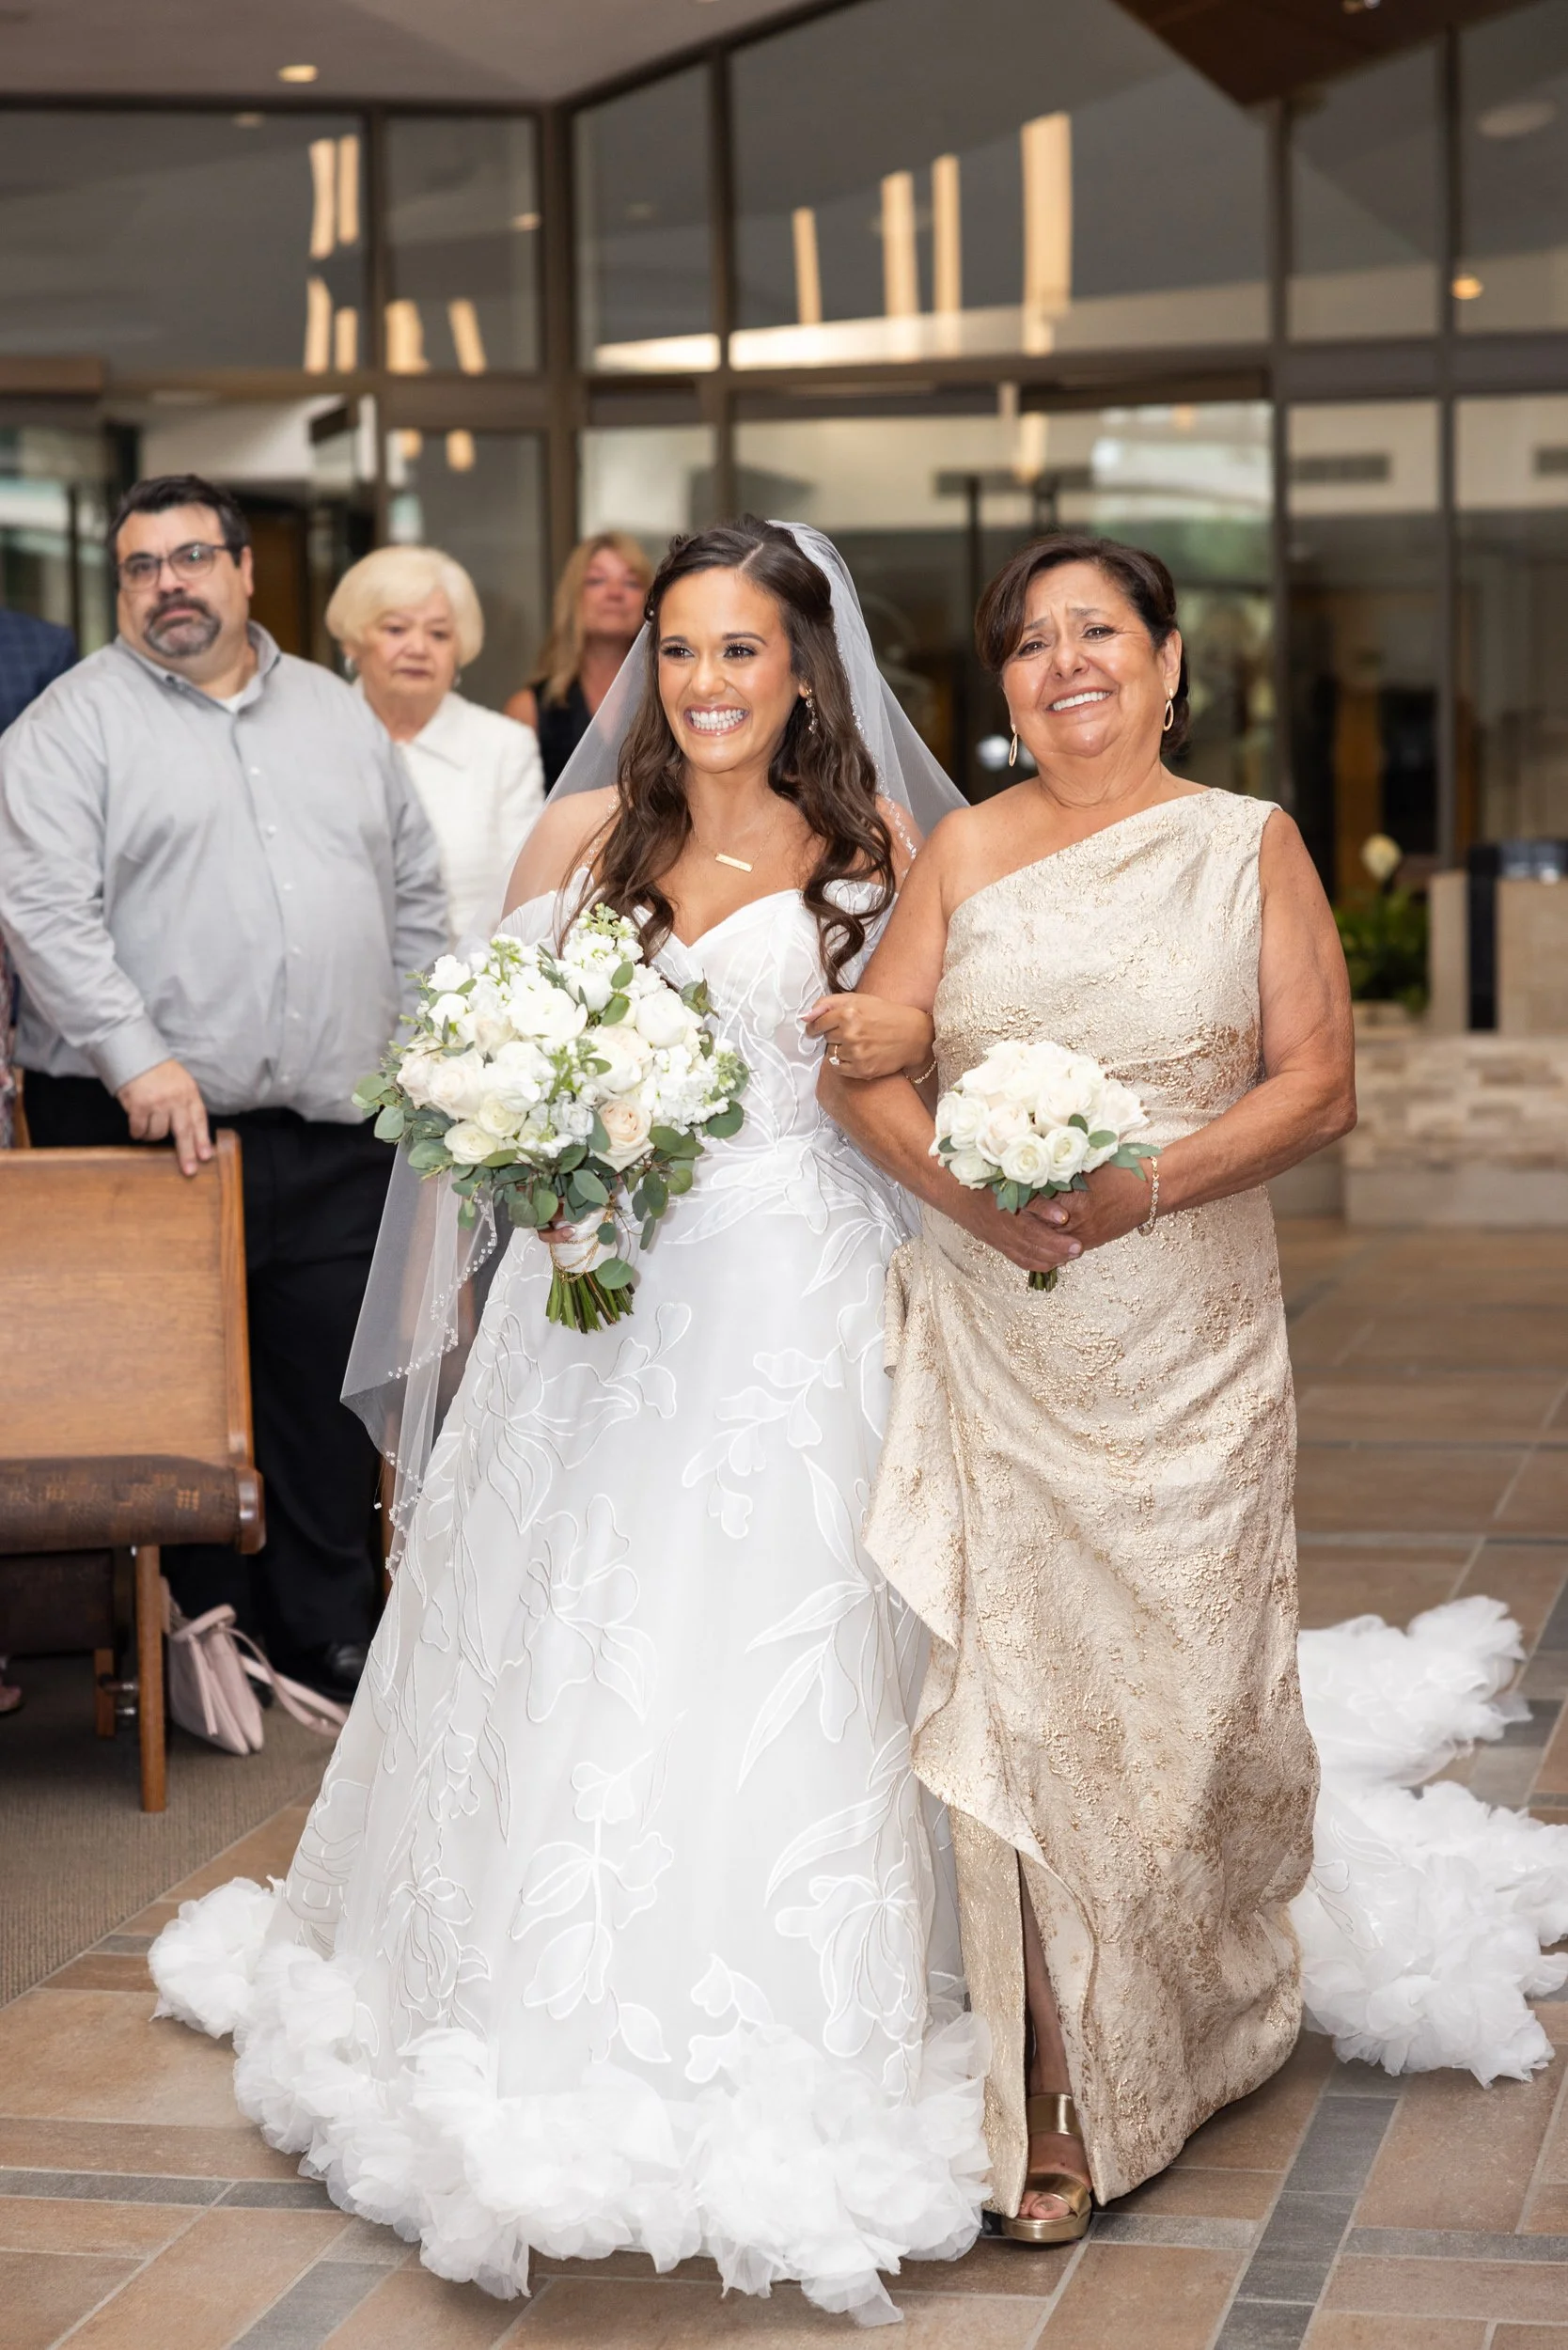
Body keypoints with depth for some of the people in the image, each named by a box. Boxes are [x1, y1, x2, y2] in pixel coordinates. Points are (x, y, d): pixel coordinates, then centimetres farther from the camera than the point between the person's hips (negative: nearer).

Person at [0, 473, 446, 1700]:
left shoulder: (341, 716, 16)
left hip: (337, 1130, 4)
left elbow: (417, 896, 19)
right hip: (160, 1123, -4)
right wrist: (136, 1057, -20)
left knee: (334, 1394, 7)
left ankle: (333, 1632, 17)